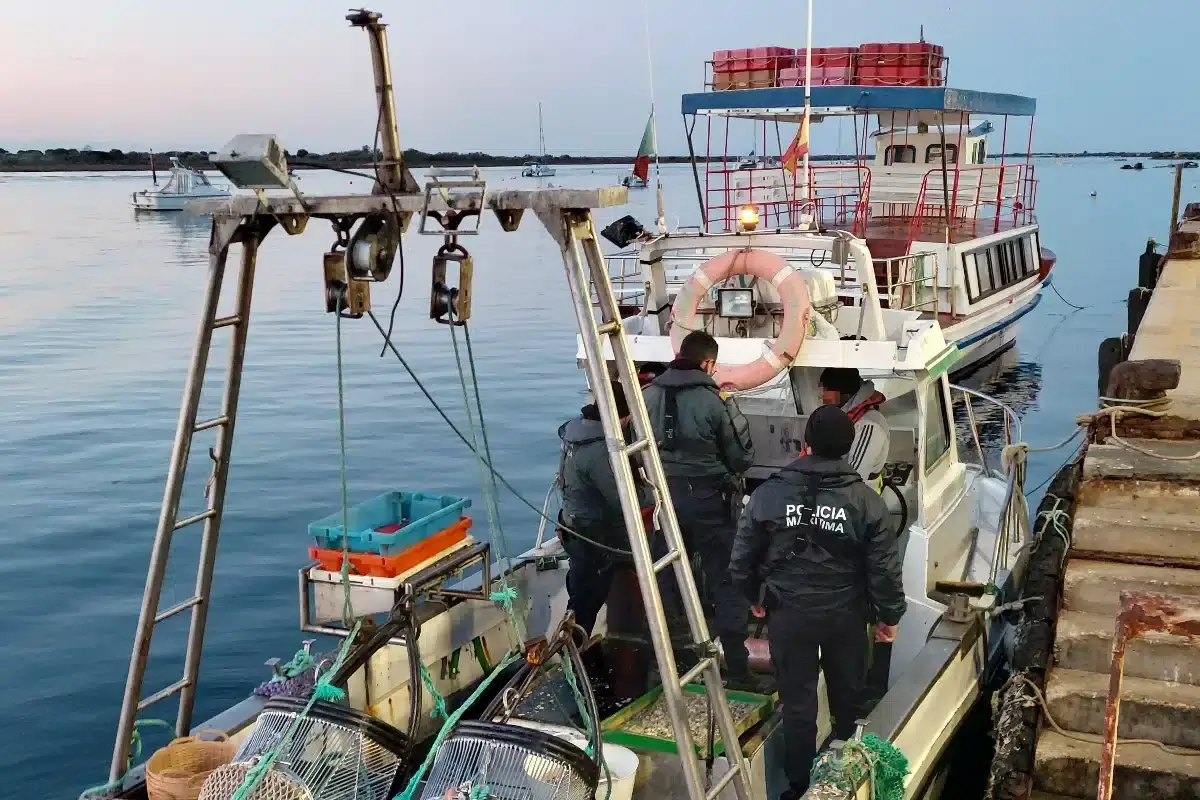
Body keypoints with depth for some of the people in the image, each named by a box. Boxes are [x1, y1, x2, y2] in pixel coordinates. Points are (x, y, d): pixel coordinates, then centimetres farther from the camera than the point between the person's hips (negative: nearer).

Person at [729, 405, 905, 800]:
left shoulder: (768, 493, -12)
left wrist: (756, 598, 14)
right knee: (847, 696, 24)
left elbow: (741, 559, -4)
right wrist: (889, 615, 7)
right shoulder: (865, 499, -13)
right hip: (846, 614, 1)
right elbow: (884, 567, -9)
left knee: (798, 703, 13)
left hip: (788, 614, -1)